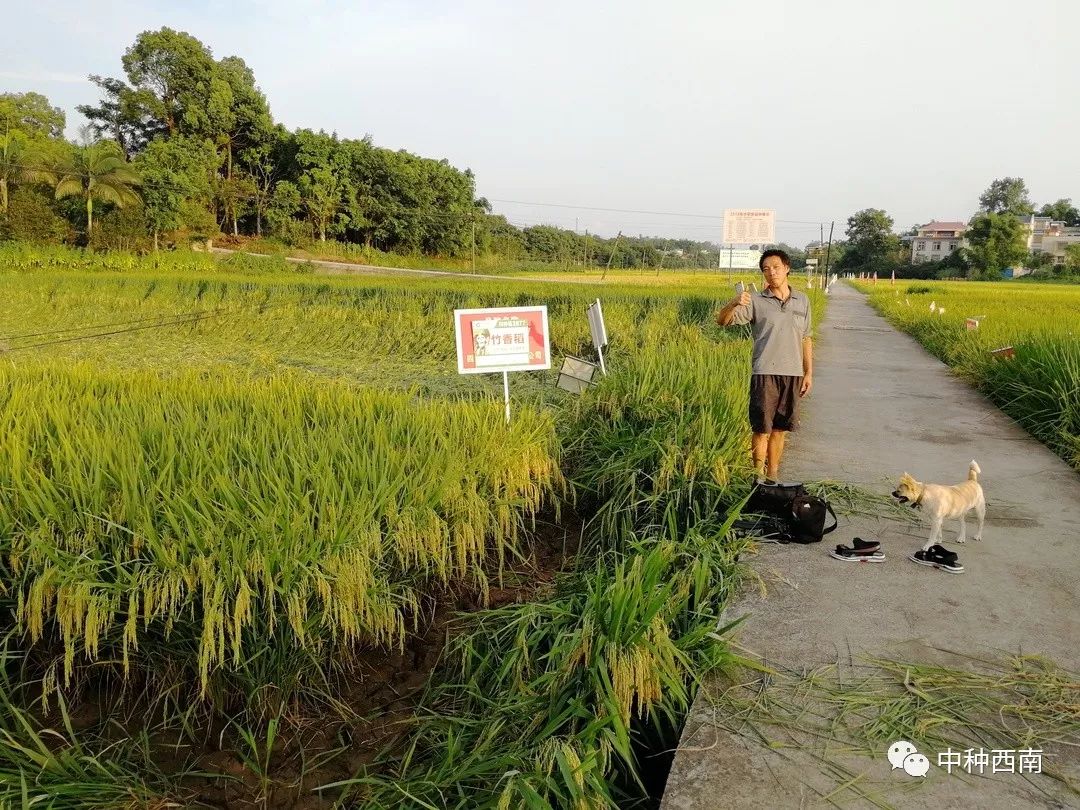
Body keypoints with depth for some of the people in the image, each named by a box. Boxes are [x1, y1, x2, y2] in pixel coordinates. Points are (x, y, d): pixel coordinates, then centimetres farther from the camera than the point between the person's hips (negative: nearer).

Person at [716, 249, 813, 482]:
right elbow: (722, 320, -9)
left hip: (793, 374, 4)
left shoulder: (802, 301, 10)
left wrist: (809, 372, 11)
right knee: (762, 428, -2)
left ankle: (773, 476, 20)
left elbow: (805, 339, 14)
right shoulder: (756, 301, -1)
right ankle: (759, 477, 7)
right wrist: (734, 303, -30)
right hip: (765, 373, -3)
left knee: (780, 428, 10)